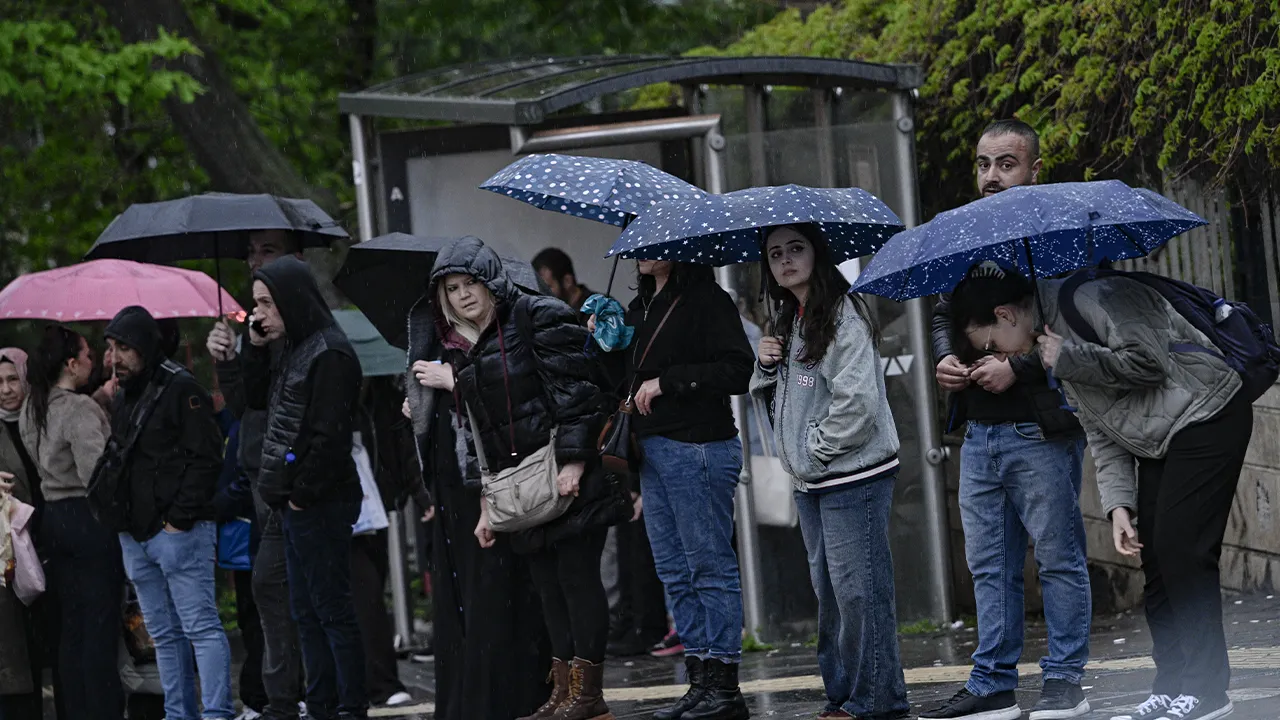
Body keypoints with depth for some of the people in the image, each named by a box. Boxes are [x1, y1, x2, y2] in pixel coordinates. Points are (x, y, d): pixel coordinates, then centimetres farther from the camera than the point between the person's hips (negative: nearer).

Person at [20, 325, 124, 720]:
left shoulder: (31, 412, 10)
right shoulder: (80, 409, -15)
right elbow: (95, 472, -23)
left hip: (53, 519, 8)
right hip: (88, 518, -8)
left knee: (69, 627, 11)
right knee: (100, 626, -4)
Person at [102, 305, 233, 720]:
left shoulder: (181, 390, -8)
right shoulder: (121, 400, 17)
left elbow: (205, 459, -14)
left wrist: (179, 518, -18)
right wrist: (120, 520, 11)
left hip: (178, 532, -9)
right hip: (135, 536, 9)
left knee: (200, 626, -9)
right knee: (165, 634, 11)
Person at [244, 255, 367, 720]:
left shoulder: (329, 353, -15)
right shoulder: (296, 349, 15)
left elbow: (329, 436, -20)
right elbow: (258, 399, 24)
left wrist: (302, 495, -16)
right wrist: (256, 348, 11)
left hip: (320, 504, -10)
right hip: (298, 504, 10)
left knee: (332, 610, -8)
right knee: (307, 612, 12)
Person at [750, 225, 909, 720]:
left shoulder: (844, 314, -11)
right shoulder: (790, 322, 17)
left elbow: (857, 401, -18)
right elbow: (775, 399, 25)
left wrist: (816, 451, -12)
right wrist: (767, 366, 5)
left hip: (853, 477, -9)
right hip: (811, 482, 9)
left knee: (857, 590, -8)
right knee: (828, 592, 11)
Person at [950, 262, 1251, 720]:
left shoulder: (1089, 296, -17)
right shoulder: (1053, 347, 12)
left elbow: (1148, 362, -26)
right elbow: (1102, 434, 13)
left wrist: (1069, 359, -18)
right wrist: (1119, 504, 1)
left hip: (1207, 417, -10)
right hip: (1159, 442, 10)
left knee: (1180, 550, -14)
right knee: (1156, 560, 6)